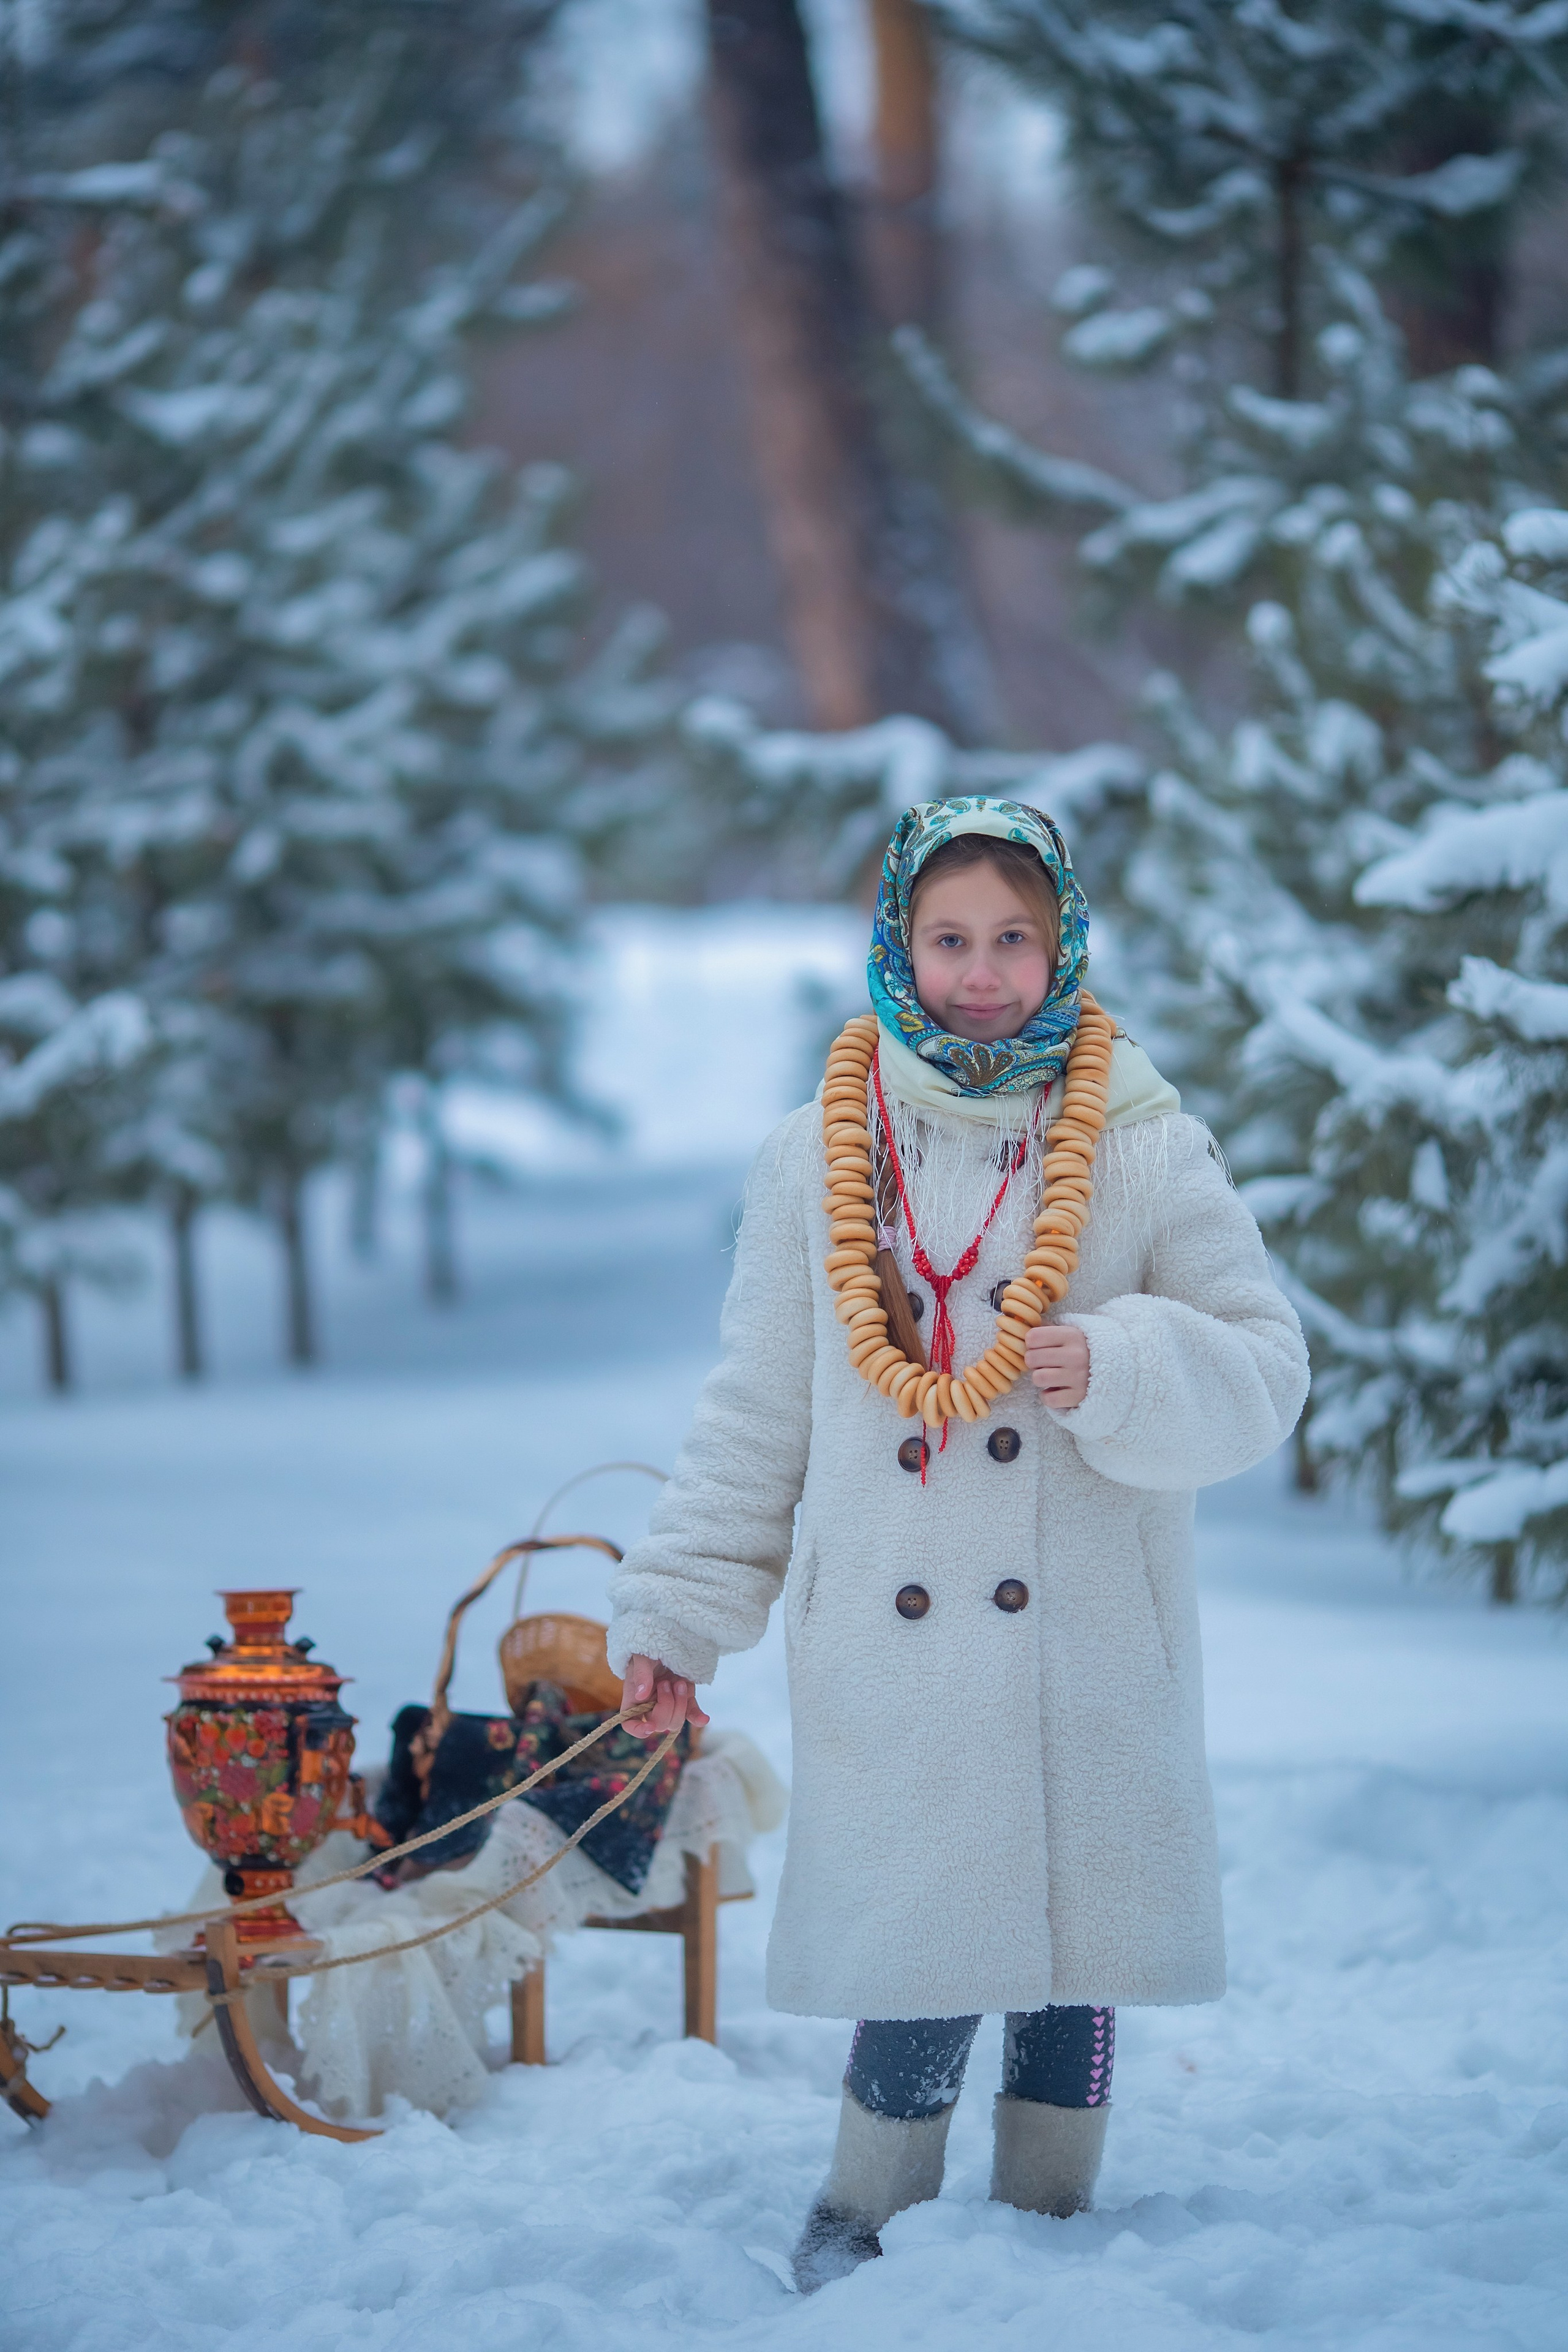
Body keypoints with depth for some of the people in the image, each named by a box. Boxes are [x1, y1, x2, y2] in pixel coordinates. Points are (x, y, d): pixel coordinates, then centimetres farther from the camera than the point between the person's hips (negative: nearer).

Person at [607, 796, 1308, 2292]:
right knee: (916, 1954, -4)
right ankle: (865, 2218, 17)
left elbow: (1263, 1369, 0)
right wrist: (673, 1612, 8)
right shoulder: (816, 1160, 7)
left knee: (1071, 1949, 8)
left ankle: (1047, 2225, 25)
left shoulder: (1145, 1151, 2)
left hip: (1090, 1653, 0)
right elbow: (754, 1421, 11)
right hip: (890, 1656, 0)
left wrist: (1123, 1369, -18)